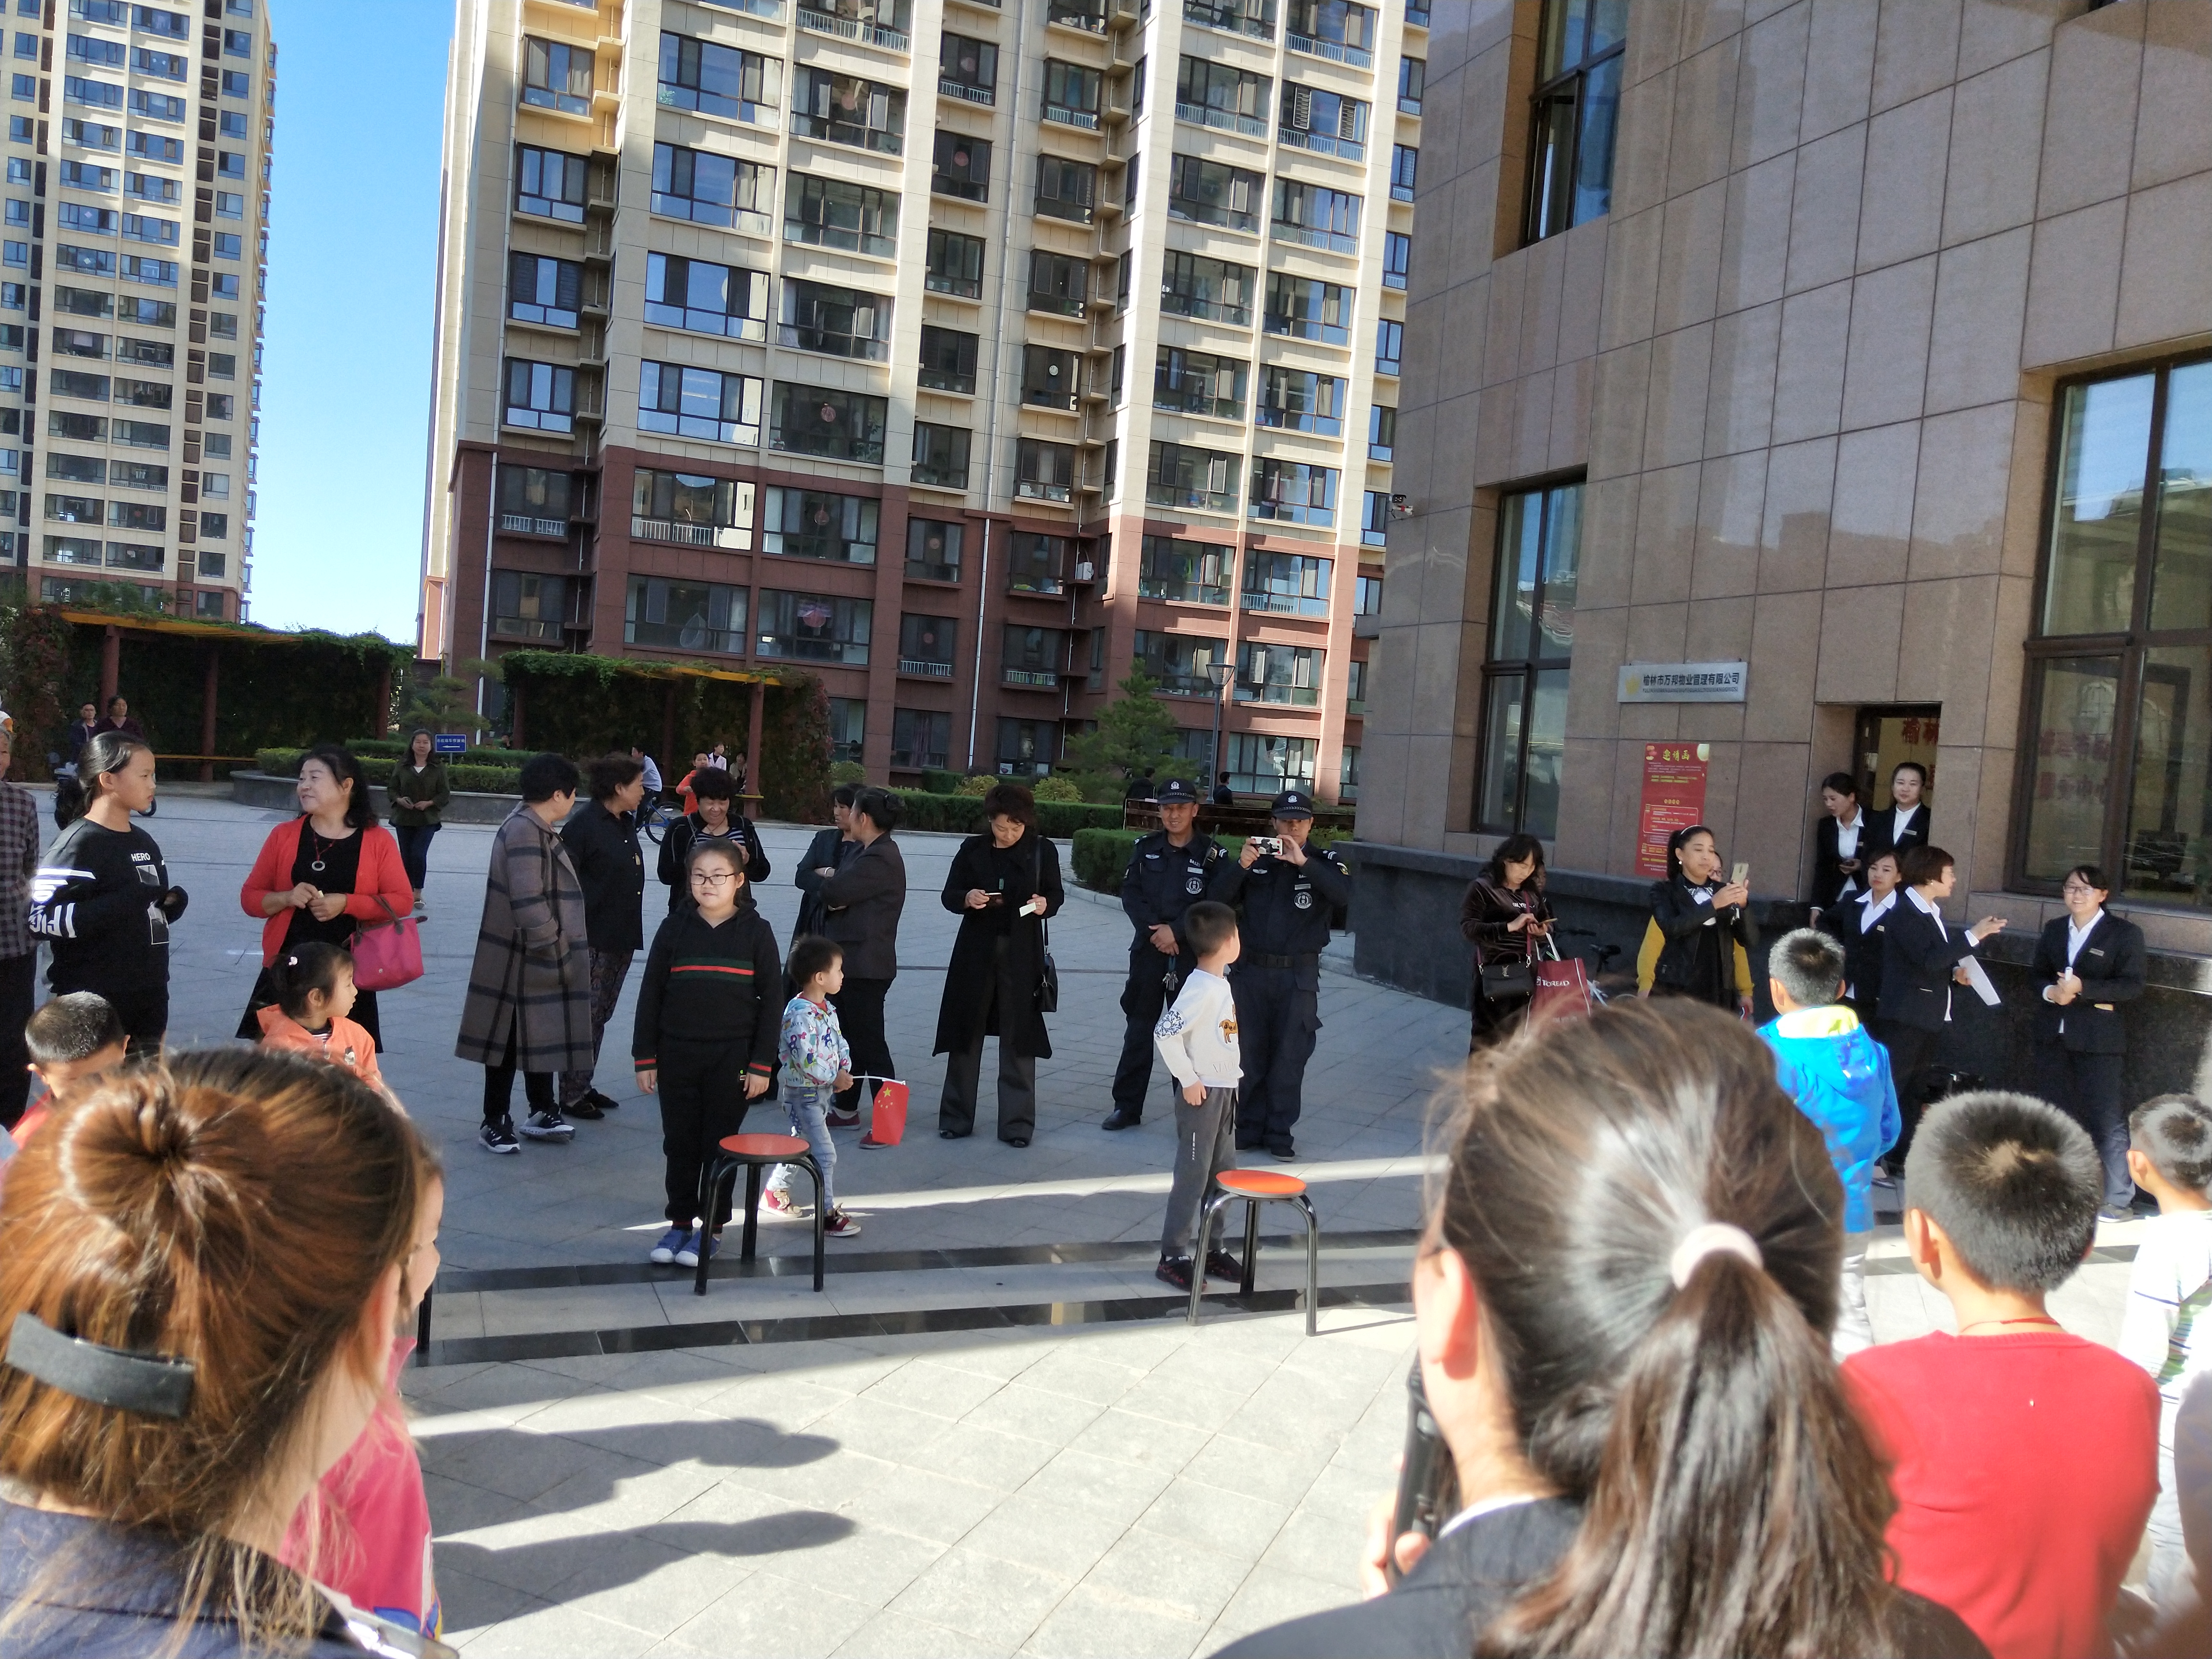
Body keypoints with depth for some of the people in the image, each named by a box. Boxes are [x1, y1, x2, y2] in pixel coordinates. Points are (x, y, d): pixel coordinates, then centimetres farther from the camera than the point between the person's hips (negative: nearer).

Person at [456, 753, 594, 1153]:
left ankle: (543, 1113, 28)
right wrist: (556, 949, -19)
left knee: (539, 1037, 17)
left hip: (540, 959, 10)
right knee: (510, 1040, 2)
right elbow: (528, 902, -27)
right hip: (522, 959, -10)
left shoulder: (540, 830, 11)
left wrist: (563, 947, 16)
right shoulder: (524, 831, -21)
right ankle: (495, 1122, 13)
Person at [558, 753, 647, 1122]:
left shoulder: (626, 824, 12)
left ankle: (584, 1087, 25)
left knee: (600, 1017, 15)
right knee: (585, 1018, -3)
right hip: (593, 940, -9)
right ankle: (571, 1096, 5)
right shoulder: (583, 824, -14)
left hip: (622, 939, 9)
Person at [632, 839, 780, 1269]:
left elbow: (773, 999, -2)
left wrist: (762, 1064, -6)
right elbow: (651, 993, 4)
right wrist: (645, 1057, 0)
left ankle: (711, 1228, 20)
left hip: (732, 1058, -2)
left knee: (720, 1143, 7)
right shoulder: (675, 928, 1)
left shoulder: (756, 931, -4)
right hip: (677, 1055, 2)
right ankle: (680, 1222, 24)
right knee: (680, 1143, 10)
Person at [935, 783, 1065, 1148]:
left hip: (1021, 954, -1)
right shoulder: (973, 849, 2)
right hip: (976, 952, 1)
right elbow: (950, 896, 4)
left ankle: (1016, 1122, 9)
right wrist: (968, 898, -18)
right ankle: (956, 1117, 17)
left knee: (1018, 1037, 1)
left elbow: (1056, 894, 7)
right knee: (966, 1033, 6)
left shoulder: (1042, 850, -1)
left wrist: (1045, 904, -16)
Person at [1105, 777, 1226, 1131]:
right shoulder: (1145, 848, 7)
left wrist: (1176, 931, -16)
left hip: (1193, 954, -3)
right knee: (1139, 1029, 7)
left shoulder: (1212, 853, -3)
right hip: (1148, 950, 3)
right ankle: (1127, 1106, 14)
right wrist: (1154, 930, -12)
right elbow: (1131, 894, 1)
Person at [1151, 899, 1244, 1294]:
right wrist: (1188, 1080, -20)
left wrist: (1230, 1075, 12)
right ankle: (1173, 1257, 6)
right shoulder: (1201, 988, -21)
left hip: (1225, 1091, 9)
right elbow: (1165, 1033, -26)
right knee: (1193, 1177, -2)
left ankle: (1211, 1249, 26)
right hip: (1202, 1094, -9)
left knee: (1223, 1174, 15)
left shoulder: (1221, 983, 8)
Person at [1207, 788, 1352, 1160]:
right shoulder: (1256, 859, 5)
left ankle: (1280, 1132, 13)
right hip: (1252, 970, 1)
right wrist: (1239, 866, -20)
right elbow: (1216, 899, -3)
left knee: (1290, 1056, 3)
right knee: (1249, 1053, 7)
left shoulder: (1324, 863, 2)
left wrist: (1303, 862, -26)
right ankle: (1249, 1128, 17)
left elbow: (1343, 895, -18)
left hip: (1298, 975, -1)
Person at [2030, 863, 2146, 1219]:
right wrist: (2050, 991, -8)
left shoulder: (2125, 933, -4)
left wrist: (2082, 988, -21)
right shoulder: (2053, 930, 12)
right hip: (2053, 1038, 5)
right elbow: (2036, 974, 14)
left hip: (2099, 1041, -5)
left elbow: (2132, 986, -11)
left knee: (2107, 1120, -6)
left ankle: (2118, 1200, 2)